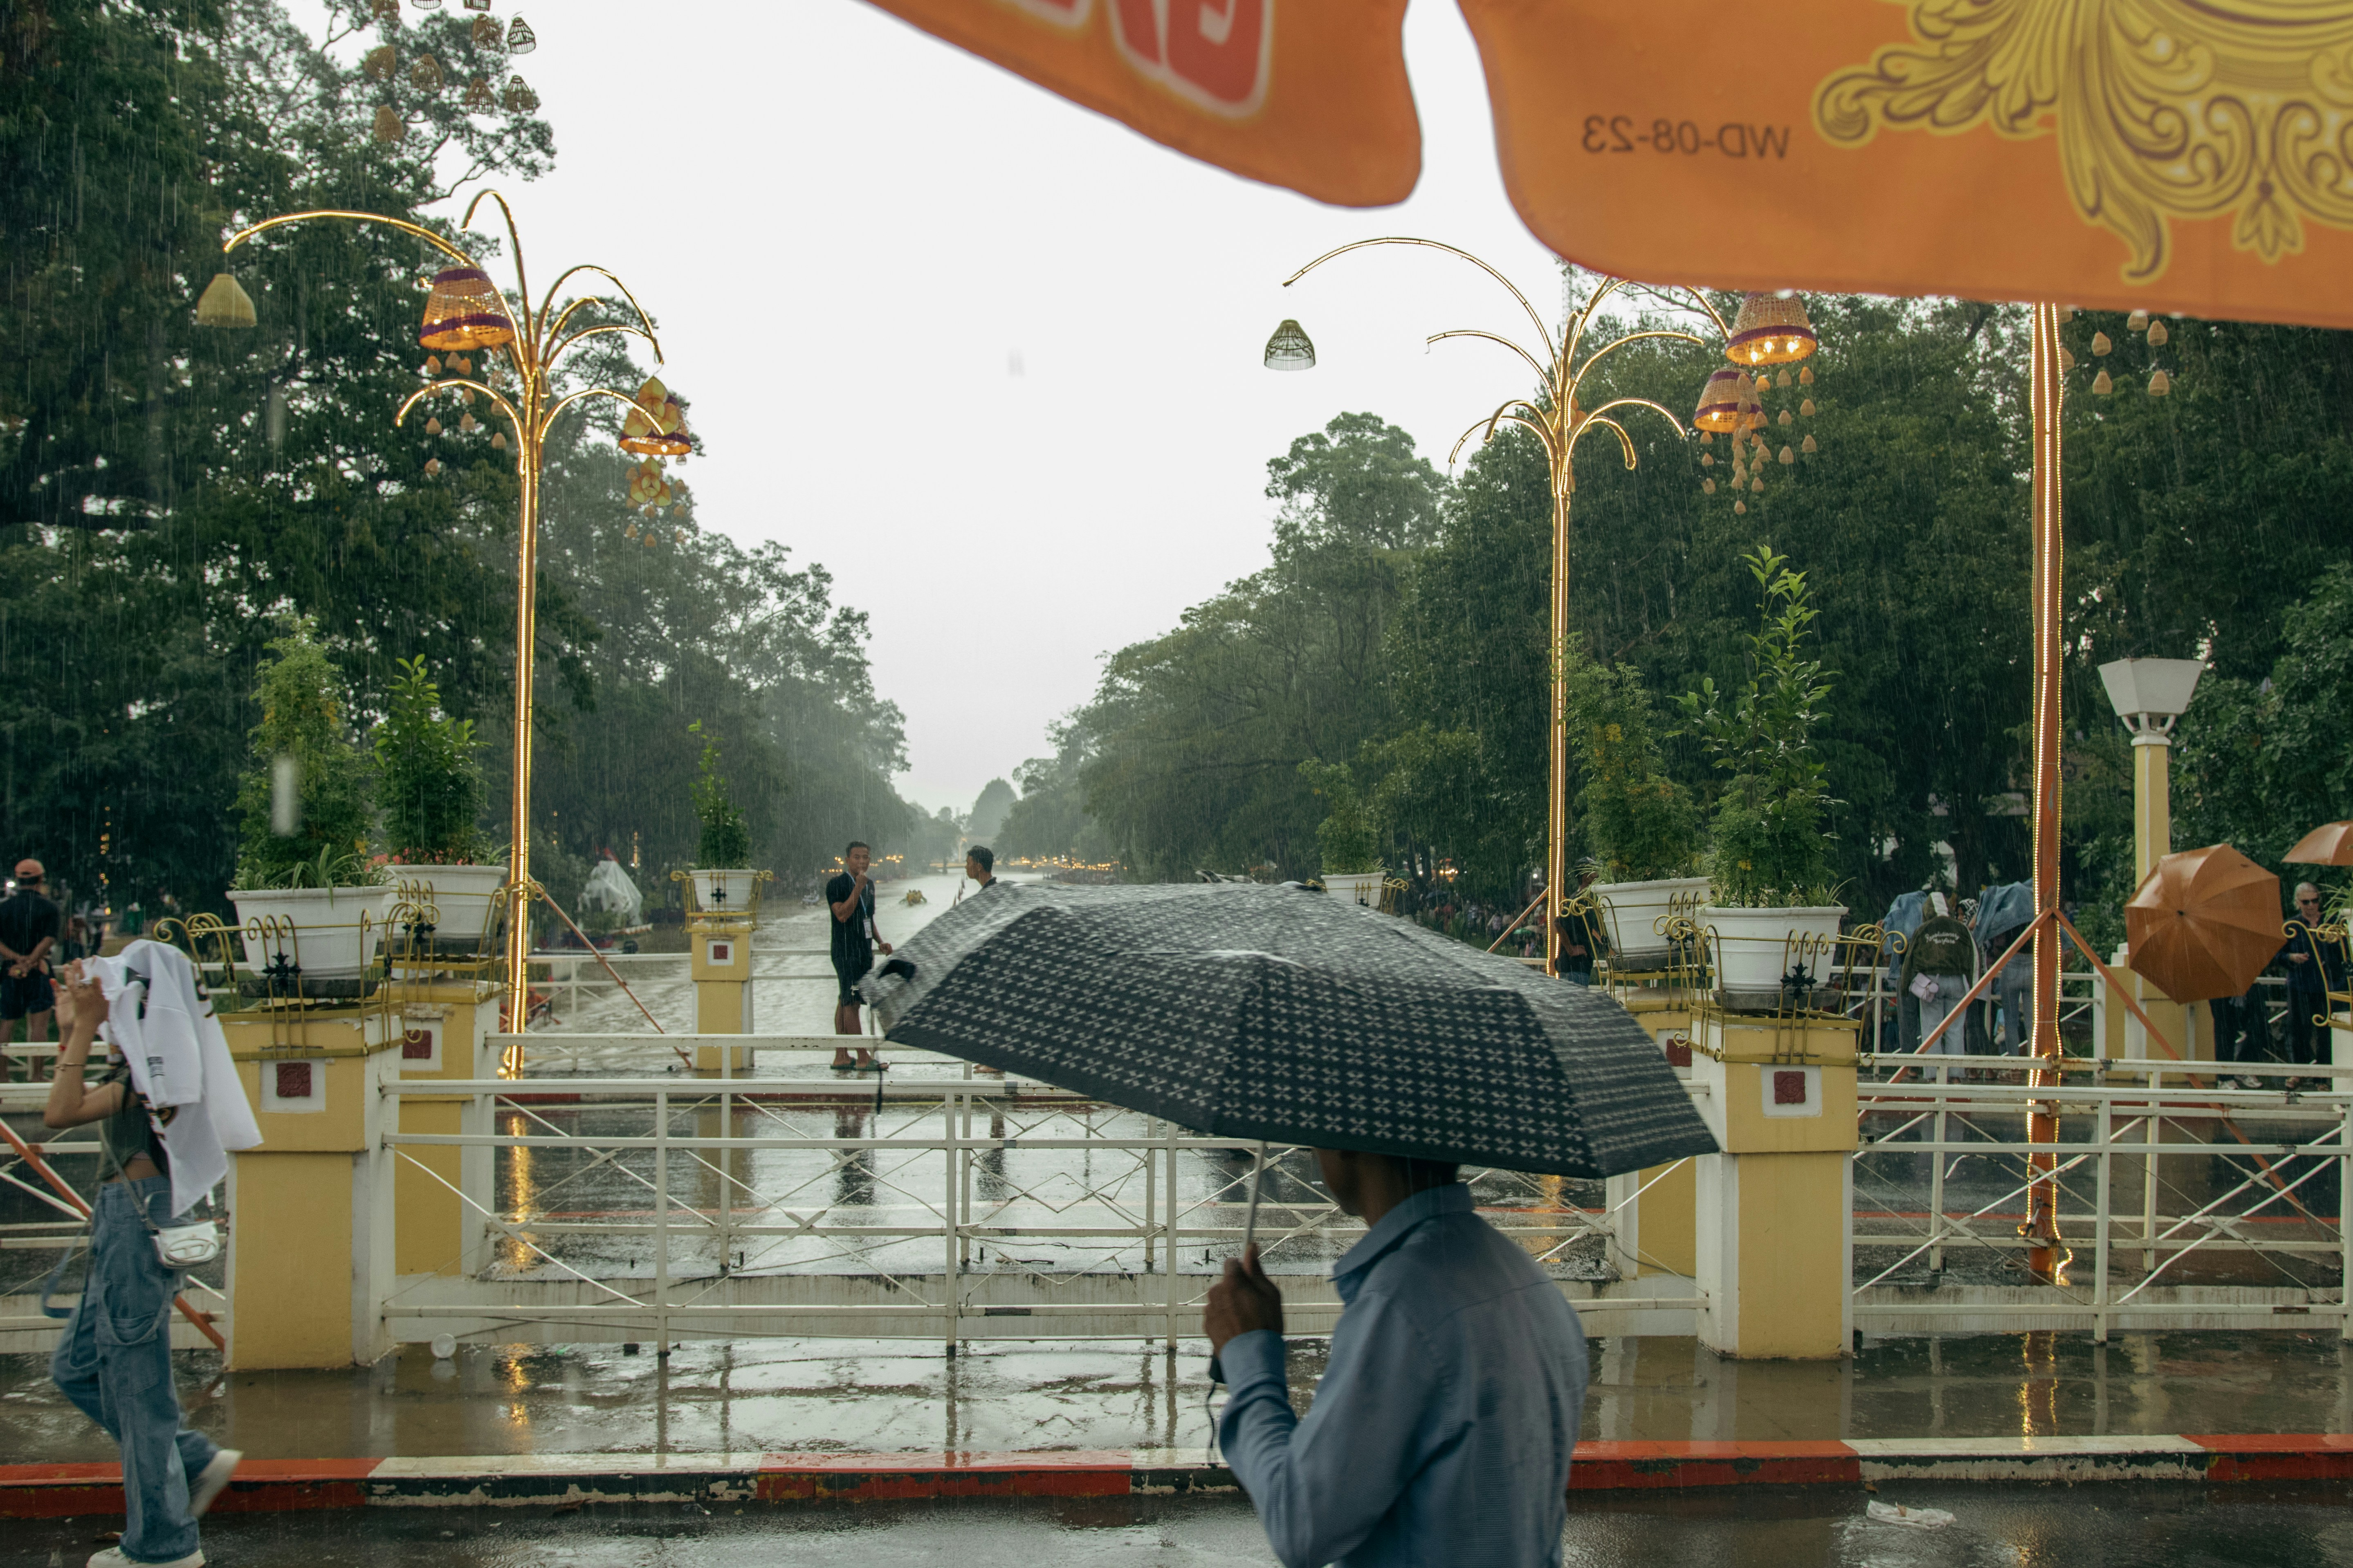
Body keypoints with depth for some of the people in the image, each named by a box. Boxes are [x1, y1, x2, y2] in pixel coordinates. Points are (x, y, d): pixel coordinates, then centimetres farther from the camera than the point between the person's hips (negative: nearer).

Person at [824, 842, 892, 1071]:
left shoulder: (869, 885, 15)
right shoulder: (836, 885, -9)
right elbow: (843, 915, -20)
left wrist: (880, 942, 13)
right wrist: (858, 888, -21)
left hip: (864, 951, 8)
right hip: (846, 952, -8)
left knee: (846, 1002, 9)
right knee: (850, 1002, -9)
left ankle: (841, 1057, 10)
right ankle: (864, 1058, -11)